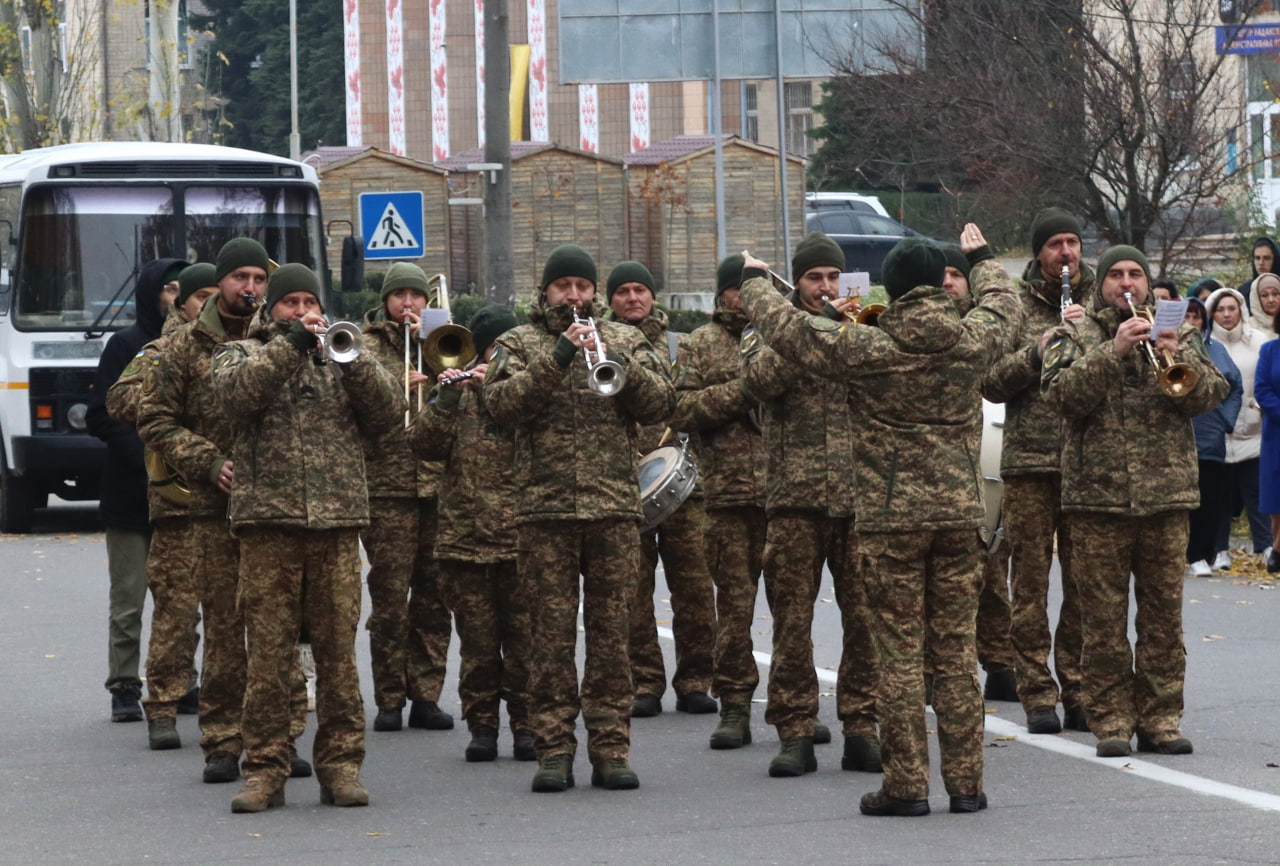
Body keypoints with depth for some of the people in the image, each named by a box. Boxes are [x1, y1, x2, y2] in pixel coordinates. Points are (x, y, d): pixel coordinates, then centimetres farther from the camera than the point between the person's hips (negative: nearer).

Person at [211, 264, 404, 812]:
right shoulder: (241, 353, 12)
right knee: (268, 650, -3)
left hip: (336, 520, 2)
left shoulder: (339, 355, 18)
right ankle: (265, 769, 2)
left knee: (338, 649, 1)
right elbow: (234, 394, -11)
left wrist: (354, 359, -8)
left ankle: (340, 765, 7)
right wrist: (289, 343, -14)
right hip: (268, 520, -2)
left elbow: (388, 414, 5)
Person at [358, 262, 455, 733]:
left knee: (434, 597, 4)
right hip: (387, 487, -3)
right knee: (390, 599, -4)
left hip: (440, 484, 3)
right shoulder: (367, 345, 7)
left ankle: (426, 695, 10)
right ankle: (389, 700, 3)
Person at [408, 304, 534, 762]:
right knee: (477, 639, 4)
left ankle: (526, 725, 7)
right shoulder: (457, 392, 12)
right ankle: (481, 725, 12)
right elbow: (424, 445, 0)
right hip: (465, 537, 1)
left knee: (524, 637, -1)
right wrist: (446, 398, -12)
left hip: (521, 536, -1)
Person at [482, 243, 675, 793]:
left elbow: (660, 406, 2)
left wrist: (617, 361, -13)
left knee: (611, 629, 1)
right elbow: (500, 404, -8)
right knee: (551, 629, -2)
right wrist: (558, 356, -16)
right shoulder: (519, 344, 10)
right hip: (544, 510, -1)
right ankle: (554, 749, 1)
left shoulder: (625, 340, 14)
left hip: (615, 507, 1)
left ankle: (611, 748, 4)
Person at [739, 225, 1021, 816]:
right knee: (955, 651, 9)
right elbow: (1006, 308, 24)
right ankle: (966, 783, 11)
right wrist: (982, 258, 44)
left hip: (891, 518, -3)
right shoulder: (971, 340, 1)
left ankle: (906, 785, 1)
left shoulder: (867, 349, -10)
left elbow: (785, 328, 0)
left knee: (899, 653, 1)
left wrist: (753, 281, 19)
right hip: (959, 513, 3)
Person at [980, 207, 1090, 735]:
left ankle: (1078, 689, 11)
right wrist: (1038, 350, -14)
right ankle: (1038, 694, 5)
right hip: (1029, 459, -2)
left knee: (1084, 581, 3)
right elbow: (990, 383, -1)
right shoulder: (1015, 305, 4)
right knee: (1031, 579, 0)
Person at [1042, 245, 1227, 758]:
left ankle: (1160, 719, 10)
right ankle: (1111, 720, 5)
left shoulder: (1177, 333, 12)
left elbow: (1210, 395, 1)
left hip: (1167, 494, 2)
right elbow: (1065, 394, -11)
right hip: (1097, 495, -2)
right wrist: (1114, 351, -20)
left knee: (1164, 614, 4)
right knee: (1104, 618, -1)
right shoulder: (1075, 336, 6)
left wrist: (1177, 357, -17)